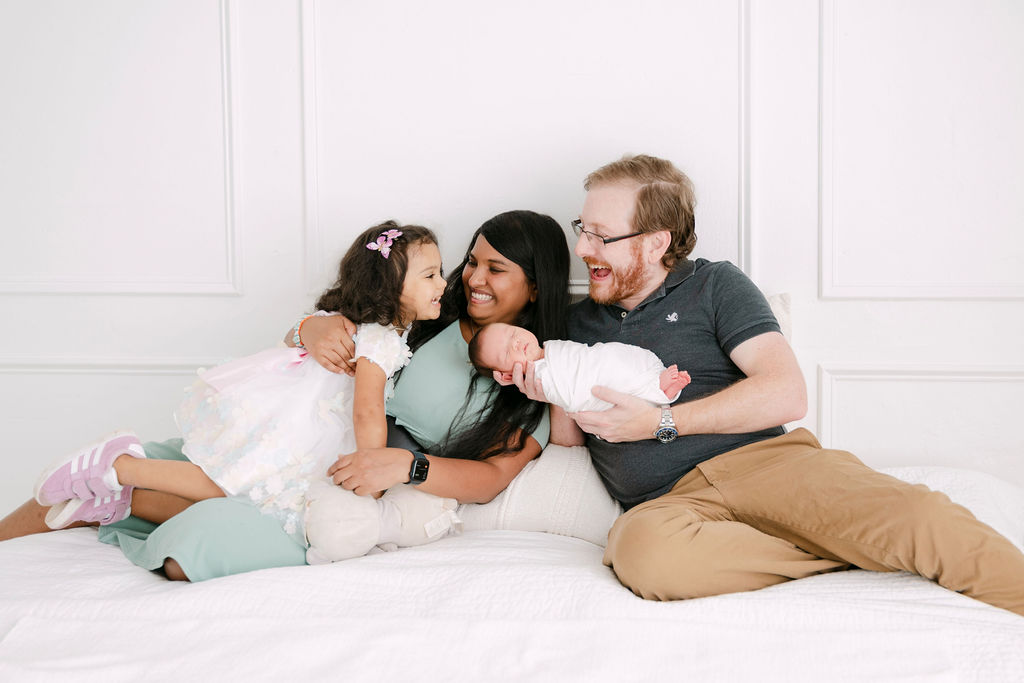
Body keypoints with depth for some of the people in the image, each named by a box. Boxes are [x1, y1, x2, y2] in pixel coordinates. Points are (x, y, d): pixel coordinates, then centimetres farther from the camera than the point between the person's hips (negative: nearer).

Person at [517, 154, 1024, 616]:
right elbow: (570, 442, 25)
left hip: (763, 461, -1)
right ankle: (849, 550, -25)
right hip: (667, 504, 2)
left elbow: (787, 395, -3)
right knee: (642, 549, -39)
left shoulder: (713, 285, 11)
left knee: (916, 517, -32)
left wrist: (661, 422, -8)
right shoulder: (577, 323, 22)